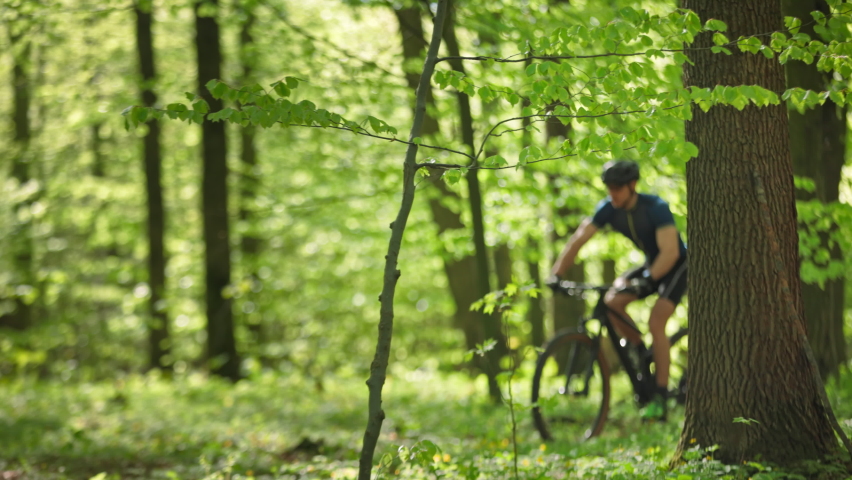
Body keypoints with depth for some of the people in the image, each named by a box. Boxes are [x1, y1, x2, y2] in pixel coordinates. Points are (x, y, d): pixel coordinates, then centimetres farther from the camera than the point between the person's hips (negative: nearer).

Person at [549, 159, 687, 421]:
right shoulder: (608, 209, -13)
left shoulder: (656, 208, -29)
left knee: (655, 322, -23)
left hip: (677, 265, -7)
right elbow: (578, 239, -14)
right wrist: (556, 274, -25)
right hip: (651, 264, 7)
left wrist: (646, 280, -51)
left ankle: (660, 399, -20)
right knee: (612, 302, -14)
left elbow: (670, 252, -38)